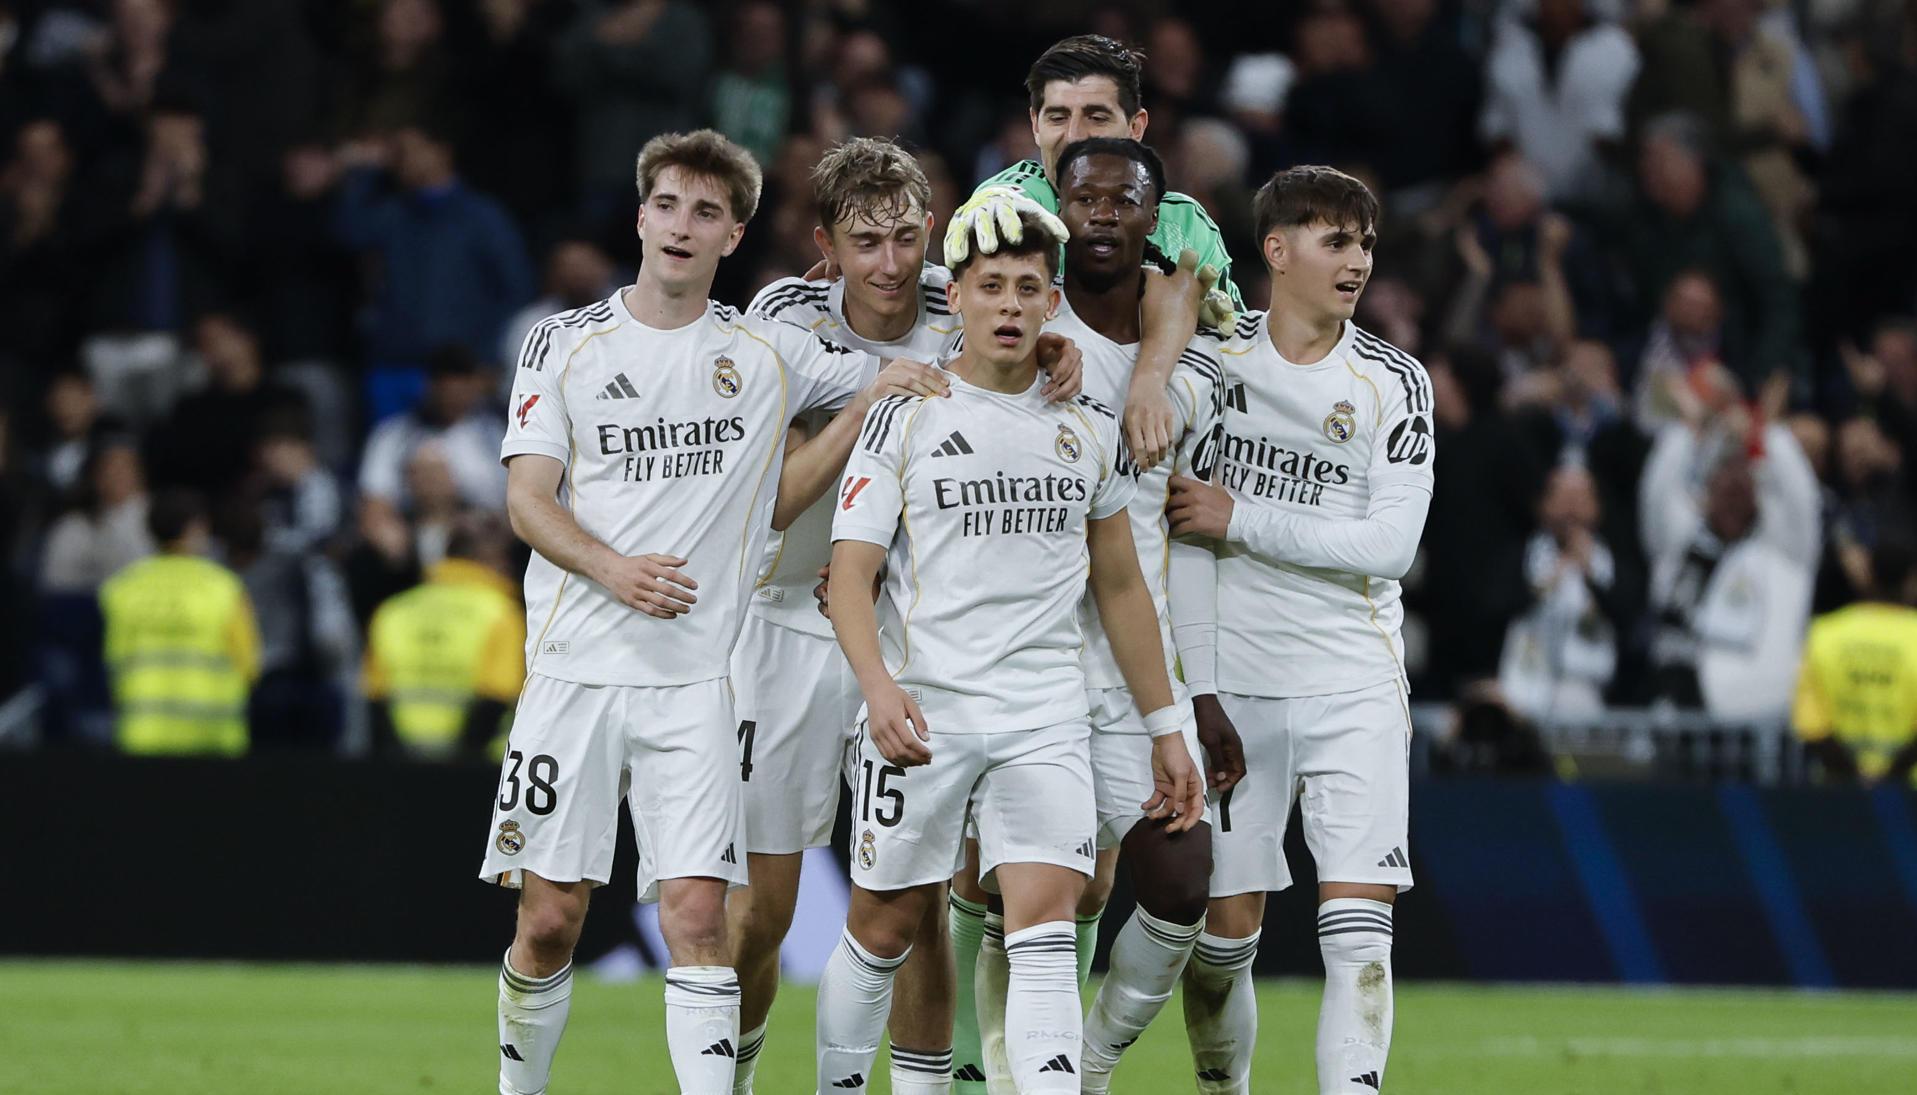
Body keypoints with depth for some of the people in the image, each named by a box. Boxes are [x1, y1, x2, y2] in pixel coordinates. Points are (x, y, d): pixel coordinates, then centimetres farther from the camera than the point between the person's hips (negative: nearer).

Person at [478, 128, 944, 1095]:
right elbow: (527, 499, 1)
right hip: (575, 665, 0)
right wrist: (611, 569, -17)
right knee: (548, 920, 1)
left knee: (697, 914, -10)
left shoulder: (769, 353, 8)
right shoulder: (566, 343, 5)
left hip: (697, 678, 0)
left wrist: (891, 389, -5)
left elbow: (894, 387, 20)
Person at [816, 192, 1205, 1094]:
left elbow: (1120, 587, 19)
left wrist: (1166, 729, 16)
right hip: (921, 711, -2)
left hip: (1046, 718, 2)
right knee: (882, 932, 5)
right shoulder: (906, 416, -1)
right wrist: (878, 684, -24)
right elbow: (850, 574, -6)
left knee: (1045, 927, -13)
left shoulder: (1089, 429, 10)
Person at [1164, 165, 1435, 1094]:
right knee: (1223, 932, 0)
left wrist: (1241, 520, -12)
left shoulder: (1394, 382, 3)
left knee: (1357, 928, -11)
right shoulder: (1217, 360, 3)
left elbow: (1389, 546, -7)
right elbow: (1187, 535, 1)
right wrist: (1197, 686, -6)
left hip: (1354, 686, 0)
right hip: (1234, 682, 0)